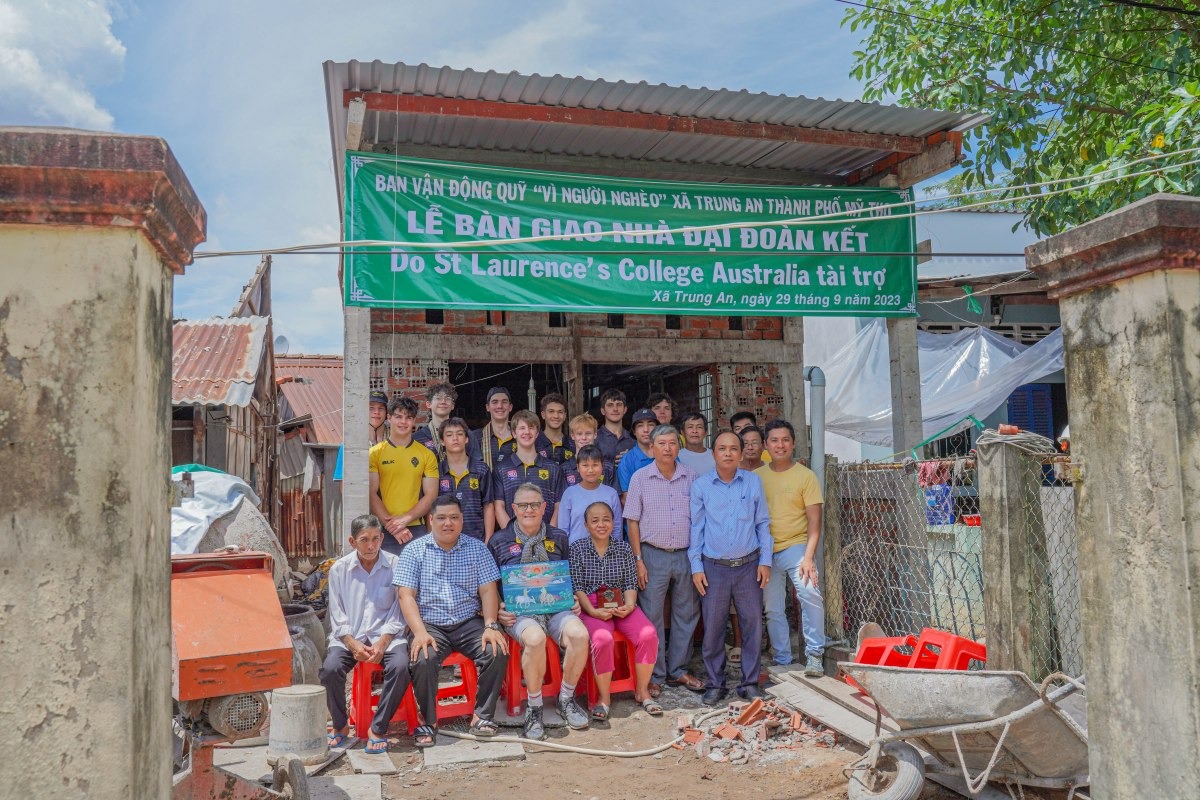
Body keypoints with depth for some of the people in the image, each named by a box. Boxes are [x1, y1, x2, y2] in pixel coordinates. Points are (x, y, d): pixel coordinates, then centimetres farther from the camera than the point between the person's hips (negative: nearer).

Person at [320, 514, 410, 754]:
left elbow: (397, 613, 0)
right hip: (348, 636, 1)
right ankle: (340, 725, 1)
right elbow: (337, 617, 3)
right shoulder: (339, 569, 3)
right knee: (330, 668, -27)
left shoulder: (395, 566, -1)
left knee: (400, 666, -30)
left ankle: (378, 729, -12)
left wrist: (382, 644, -14)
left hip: (385, 634, -1)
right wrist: (354, 645, -13)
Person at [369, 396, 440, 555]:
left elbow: (431, 495, 3)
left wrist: (405, 519, -10)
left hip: (416, 529, 1)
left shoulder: (427, 455, 8)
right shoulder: (374, 453, 5)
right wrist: (391, 525, -12)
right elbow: (371, 494, -2)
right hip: (383, 531, -1)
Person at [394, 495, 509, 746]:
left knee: (497, 652, -23)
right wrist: (420, 632, -20)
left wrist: (491, 626, -14)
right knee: (422, 660, -31)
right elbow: (406, 595, -5)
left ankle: (482, 716, -5)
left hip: (469, 622, 2)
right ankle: (428, 722, -9)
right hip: (430, 624, -1)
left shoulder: (477, 549, 8)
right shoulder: (415, 551, 3)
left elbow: (488, 591, 2)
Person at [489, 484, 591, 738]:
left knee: (579, 634, -30)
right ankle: (534, 707, -15)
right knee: (535, 638, -37)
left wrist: (573, 601, 4)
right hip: (518, 611, -2)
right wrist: (498, 611, -8)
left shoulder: (558, 538, 16)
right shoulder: (499, 542, 9)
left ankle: (567, 698, -5)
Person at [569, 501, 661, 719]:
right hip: (590, 607, -3)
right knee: (602, 639, -33)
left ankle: (642, 691, -2)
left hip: (621, 605, 3)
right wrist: (593, 611, -17)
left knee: (648, 634, -23)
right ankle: (604, 697, -12)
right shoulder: (577, 549, 1)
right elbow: (577, 587, -4)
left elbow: (631, 584, 8)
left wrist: (629, 605, -12)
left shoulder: (624, 549, 10)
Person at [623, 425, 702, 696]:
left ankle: (678, 670, 24)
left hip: (686, 555, 3)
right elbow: (633, 522, 0)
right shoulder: (640, 478, -1)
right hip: (654, 555, -2)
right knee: (651, 616, 1)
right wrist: (638, 560, -6)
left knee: (686, 614, 10)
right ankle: (654, 676, 13)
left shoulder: (690, 477, 5)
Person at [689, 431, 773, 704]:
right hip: (714, 567, -1)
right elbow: (695, 527, 3)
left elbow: (763, 523, 8)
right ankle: (715, 684, 18)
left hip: (749, 566, 1)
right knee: (713, 628, 3)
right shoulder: (700, 485, 0)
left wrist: (765, 560, 2)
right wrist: (696, 567, -1)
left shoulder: (753, 482, 3)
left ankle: (750, 683, 19)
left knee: (753, 625, 4)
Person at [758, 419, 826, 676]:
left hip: (795, 546, -3)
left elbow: (814, 522, -6)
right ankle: (783, 661, 23)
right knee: (773, 610, 8)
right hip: (766, 551, 3)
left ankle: (814, 655, -9)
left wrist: (808, 557, -16)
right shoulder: (756, 476, 6)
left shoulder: (806, 476, -3)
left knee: (810, 594, -24)